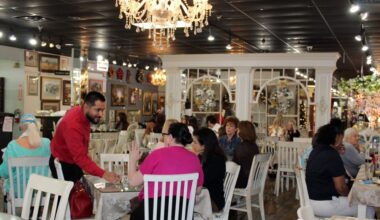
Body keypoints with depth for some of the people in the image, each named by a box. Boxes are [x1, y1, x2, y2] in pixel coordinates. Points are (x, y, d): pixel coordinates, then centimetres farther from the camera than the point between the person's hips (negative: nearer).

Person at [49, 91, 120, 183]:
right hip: (63, 164, -8)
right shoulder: (73, 125, -35)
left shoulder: (83, 113, -8)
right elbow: (80, 157, -40)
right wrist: (103, 174, -47)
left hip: (74, 161, 8)